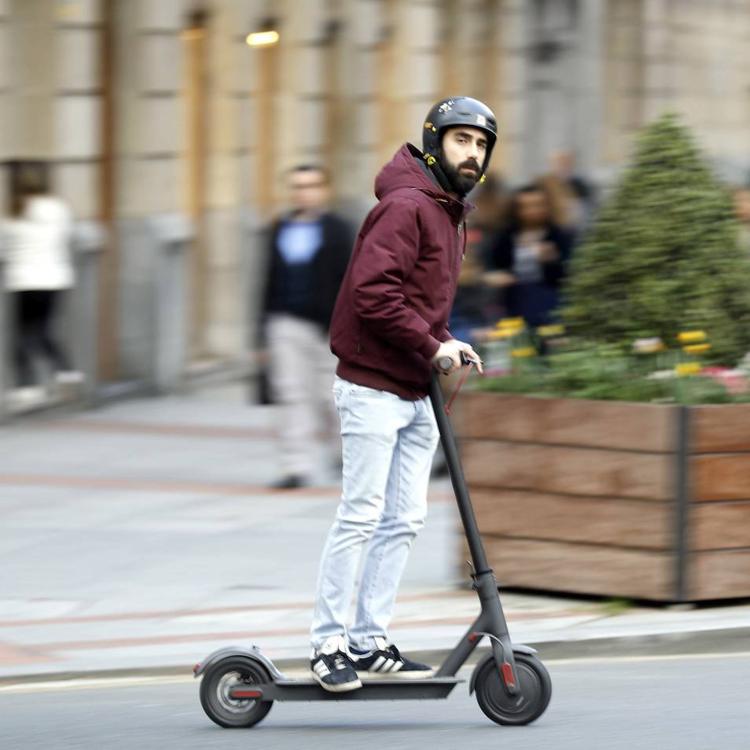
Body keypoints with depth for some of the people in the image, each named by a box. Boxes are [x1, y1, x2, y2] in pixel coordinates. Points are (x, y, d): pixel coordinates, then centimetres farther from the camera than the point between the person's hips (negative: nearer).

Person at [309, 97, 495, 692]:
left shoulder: (451, 214, 17)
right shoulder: (405, 206, -14)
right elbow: (374, 292, -23)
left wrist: (447, 345, 6)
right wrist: (432, 346, -18)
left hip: (417, 393, 9)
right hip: (374, 388, -9)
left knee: (405, 519, 7)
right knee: (361, 515, -8)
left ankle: (372, 642, 12)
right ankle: (330, 642, -3)